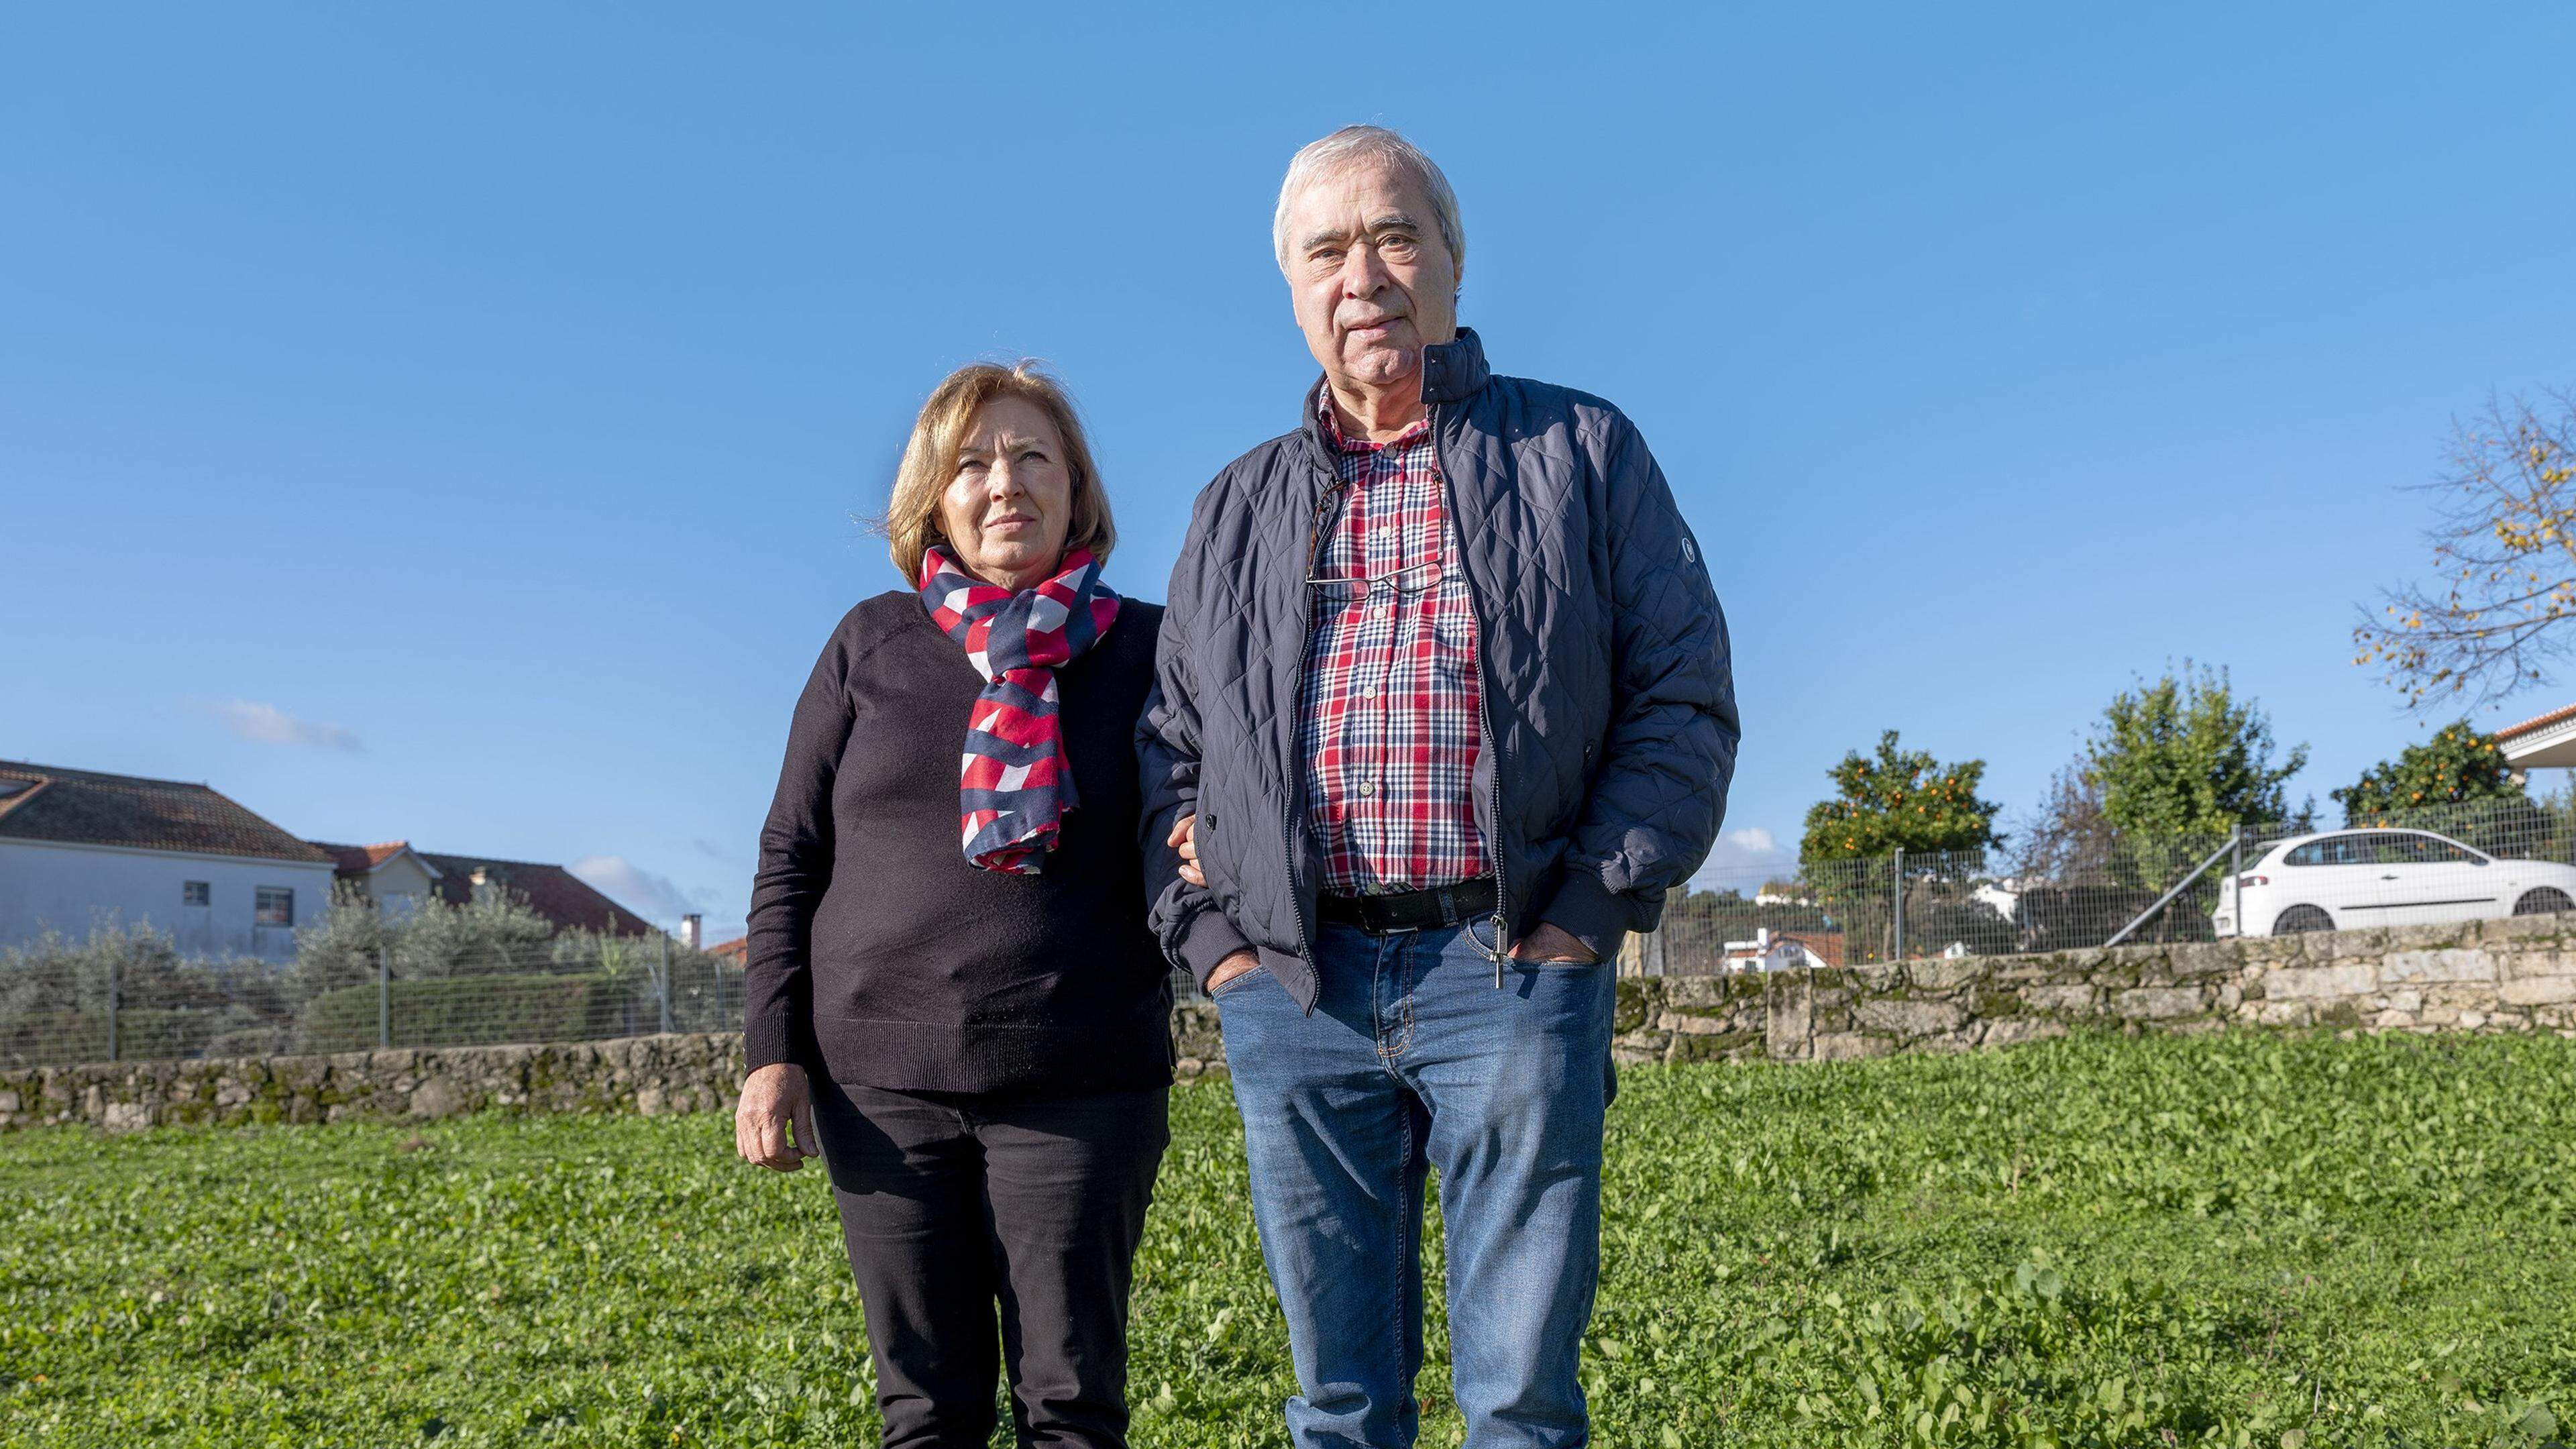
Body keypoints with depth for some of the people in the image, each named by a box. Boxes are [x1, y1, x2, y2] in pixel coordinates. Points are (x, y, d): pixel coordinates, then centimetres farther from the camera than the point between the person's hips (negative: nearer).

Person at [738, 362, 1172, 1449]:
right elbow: (791, 857, 8)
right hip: (884, 1081, 1)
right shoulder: (873, 644, 7)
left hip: (1080, 1085, -1)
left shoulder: (1144, 648, 5)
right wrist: (773, 1052, 1)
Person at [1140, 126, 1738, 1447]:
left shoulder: (1581, 451, 9)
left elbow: (1684, 700, 4)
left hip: (1514, 969, -2)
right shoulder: (1238, 509, 18)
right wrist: (1208, 932, 4)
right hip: (1290, 989, 3)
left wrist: (1593, 908, -7)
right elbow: (1171, 744, 18)